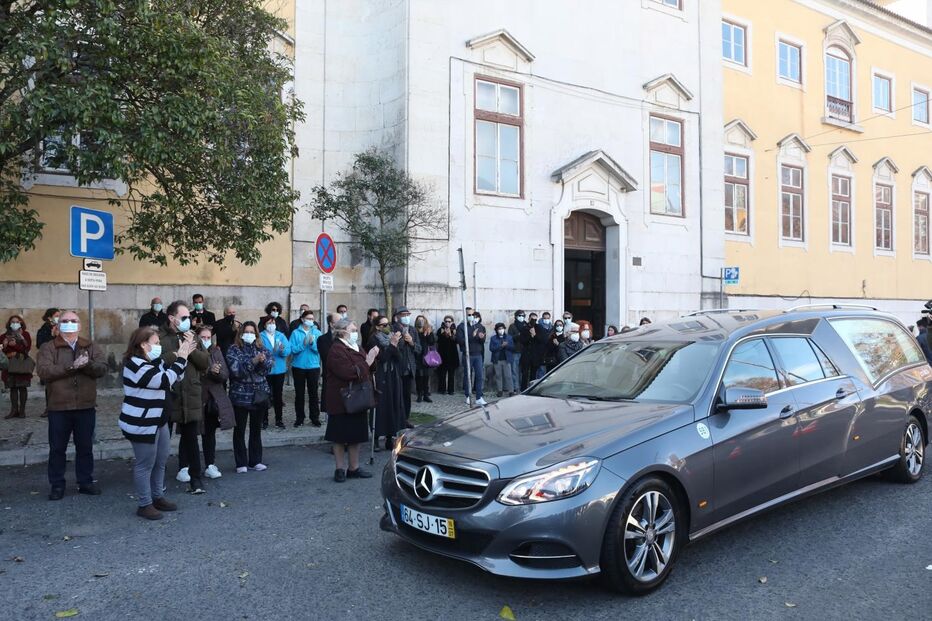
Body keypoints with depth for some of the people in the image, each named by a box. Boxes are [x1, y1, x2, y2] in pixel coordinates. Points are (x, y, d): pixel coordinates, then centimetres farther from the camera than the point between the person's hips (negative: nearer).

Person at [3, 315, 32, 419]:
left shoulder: (25, 334, 3)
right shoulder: (5, 335, 11)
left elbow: (27, 348, -7)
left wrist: (14, 345, -15)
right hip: (10, 365, 3)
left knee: (22, 387, -2)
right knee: (13, 388, 3)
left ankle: (22, 410, 3)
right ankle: (14, 410, 7)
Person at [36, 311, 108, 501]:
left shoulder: (92, 347, 7)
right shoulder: (48, 348, 1)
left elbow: (102, 368, -6)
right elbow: (43, 371, -15)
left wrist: (87, 364, -26)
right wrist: (72, 366, -23)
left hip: (86, 406, 2)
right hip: (59, 407, -2)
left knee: (85, 447, 11)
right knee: (57, 448, 8)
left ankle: (86, 482, 23)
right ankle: (57, 485, 20)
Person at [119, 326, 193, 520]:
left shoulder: (154, 362, 10)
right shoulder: (136, 365, -20)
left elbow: (174, 377, 12)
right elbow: (165, 380, -27)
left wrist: (183, 356, -1)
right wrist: (181, 357, -23)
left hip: (158, 421, 10)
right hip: (141, 424, -10)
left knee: (160, 461, 17)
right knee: (145, 465, 0)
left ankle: (157, 497, 30)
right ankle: (144, 505, 11)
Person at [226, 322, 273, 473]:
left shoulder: (261, 348, 7)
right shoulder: (234, 349, -2)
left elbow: (270, 365, -6)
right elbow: (235, 369, -16)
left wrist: (263, 361, -27)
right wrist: (253, 361, -26)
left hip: (259, 395, 3)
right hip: (240, 395, -3)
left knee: (256, 429, 11)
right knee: (239, 430, 3)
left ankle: (255, 461, 21)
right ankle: (241, 463, 11)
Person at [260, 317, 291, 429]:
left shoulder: (281, 336, 5)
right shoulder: (261, 336, -3)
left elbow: (288, 350, -6)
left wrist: (283, 350, -25)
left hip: (279, 370, 3)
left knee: (278, 395, 11)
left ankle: (279, 420, 19)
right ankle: (264, 420, 13)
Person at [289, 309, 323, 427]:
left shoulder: (317, 333, 2)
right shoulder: (296, 333, -2)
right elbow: (293, 349, -9)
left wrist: (312, 343, -23)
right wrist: (303, 343, -22)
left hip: (313, 366, 0)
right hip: (298, 367, 0)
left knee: (313, 393, 4)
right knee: (299, 393, 8)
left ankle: (315, 418, 13)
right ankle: (299, 418, 17)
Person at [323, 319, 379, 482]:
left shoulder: (356, 348, 13)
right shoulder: (336, 351, -15)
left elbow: (365, 373, 18)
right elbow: (348, 373, -26)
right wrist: (367, 363, -22)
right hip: (341, 401, -8)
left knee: (356, 436, 12)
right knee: (340, 437, 4)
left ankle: (354, 468, 22)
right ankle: (340, 469, 14)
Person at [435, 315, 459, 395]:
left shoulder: (454, 331, 9)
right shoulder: (440, 330, 5)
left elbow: (456, 341, -3)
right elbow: (439, 341, -7)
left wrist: (451, 335, -17)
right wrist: (444, 334, -18)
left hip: (452, 354, 2)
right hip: (443, 354, -1)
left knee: (451, 373, 1)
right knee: (442, 373, -4)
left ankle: (451, 389, 6)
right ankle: (442, 389, 3)